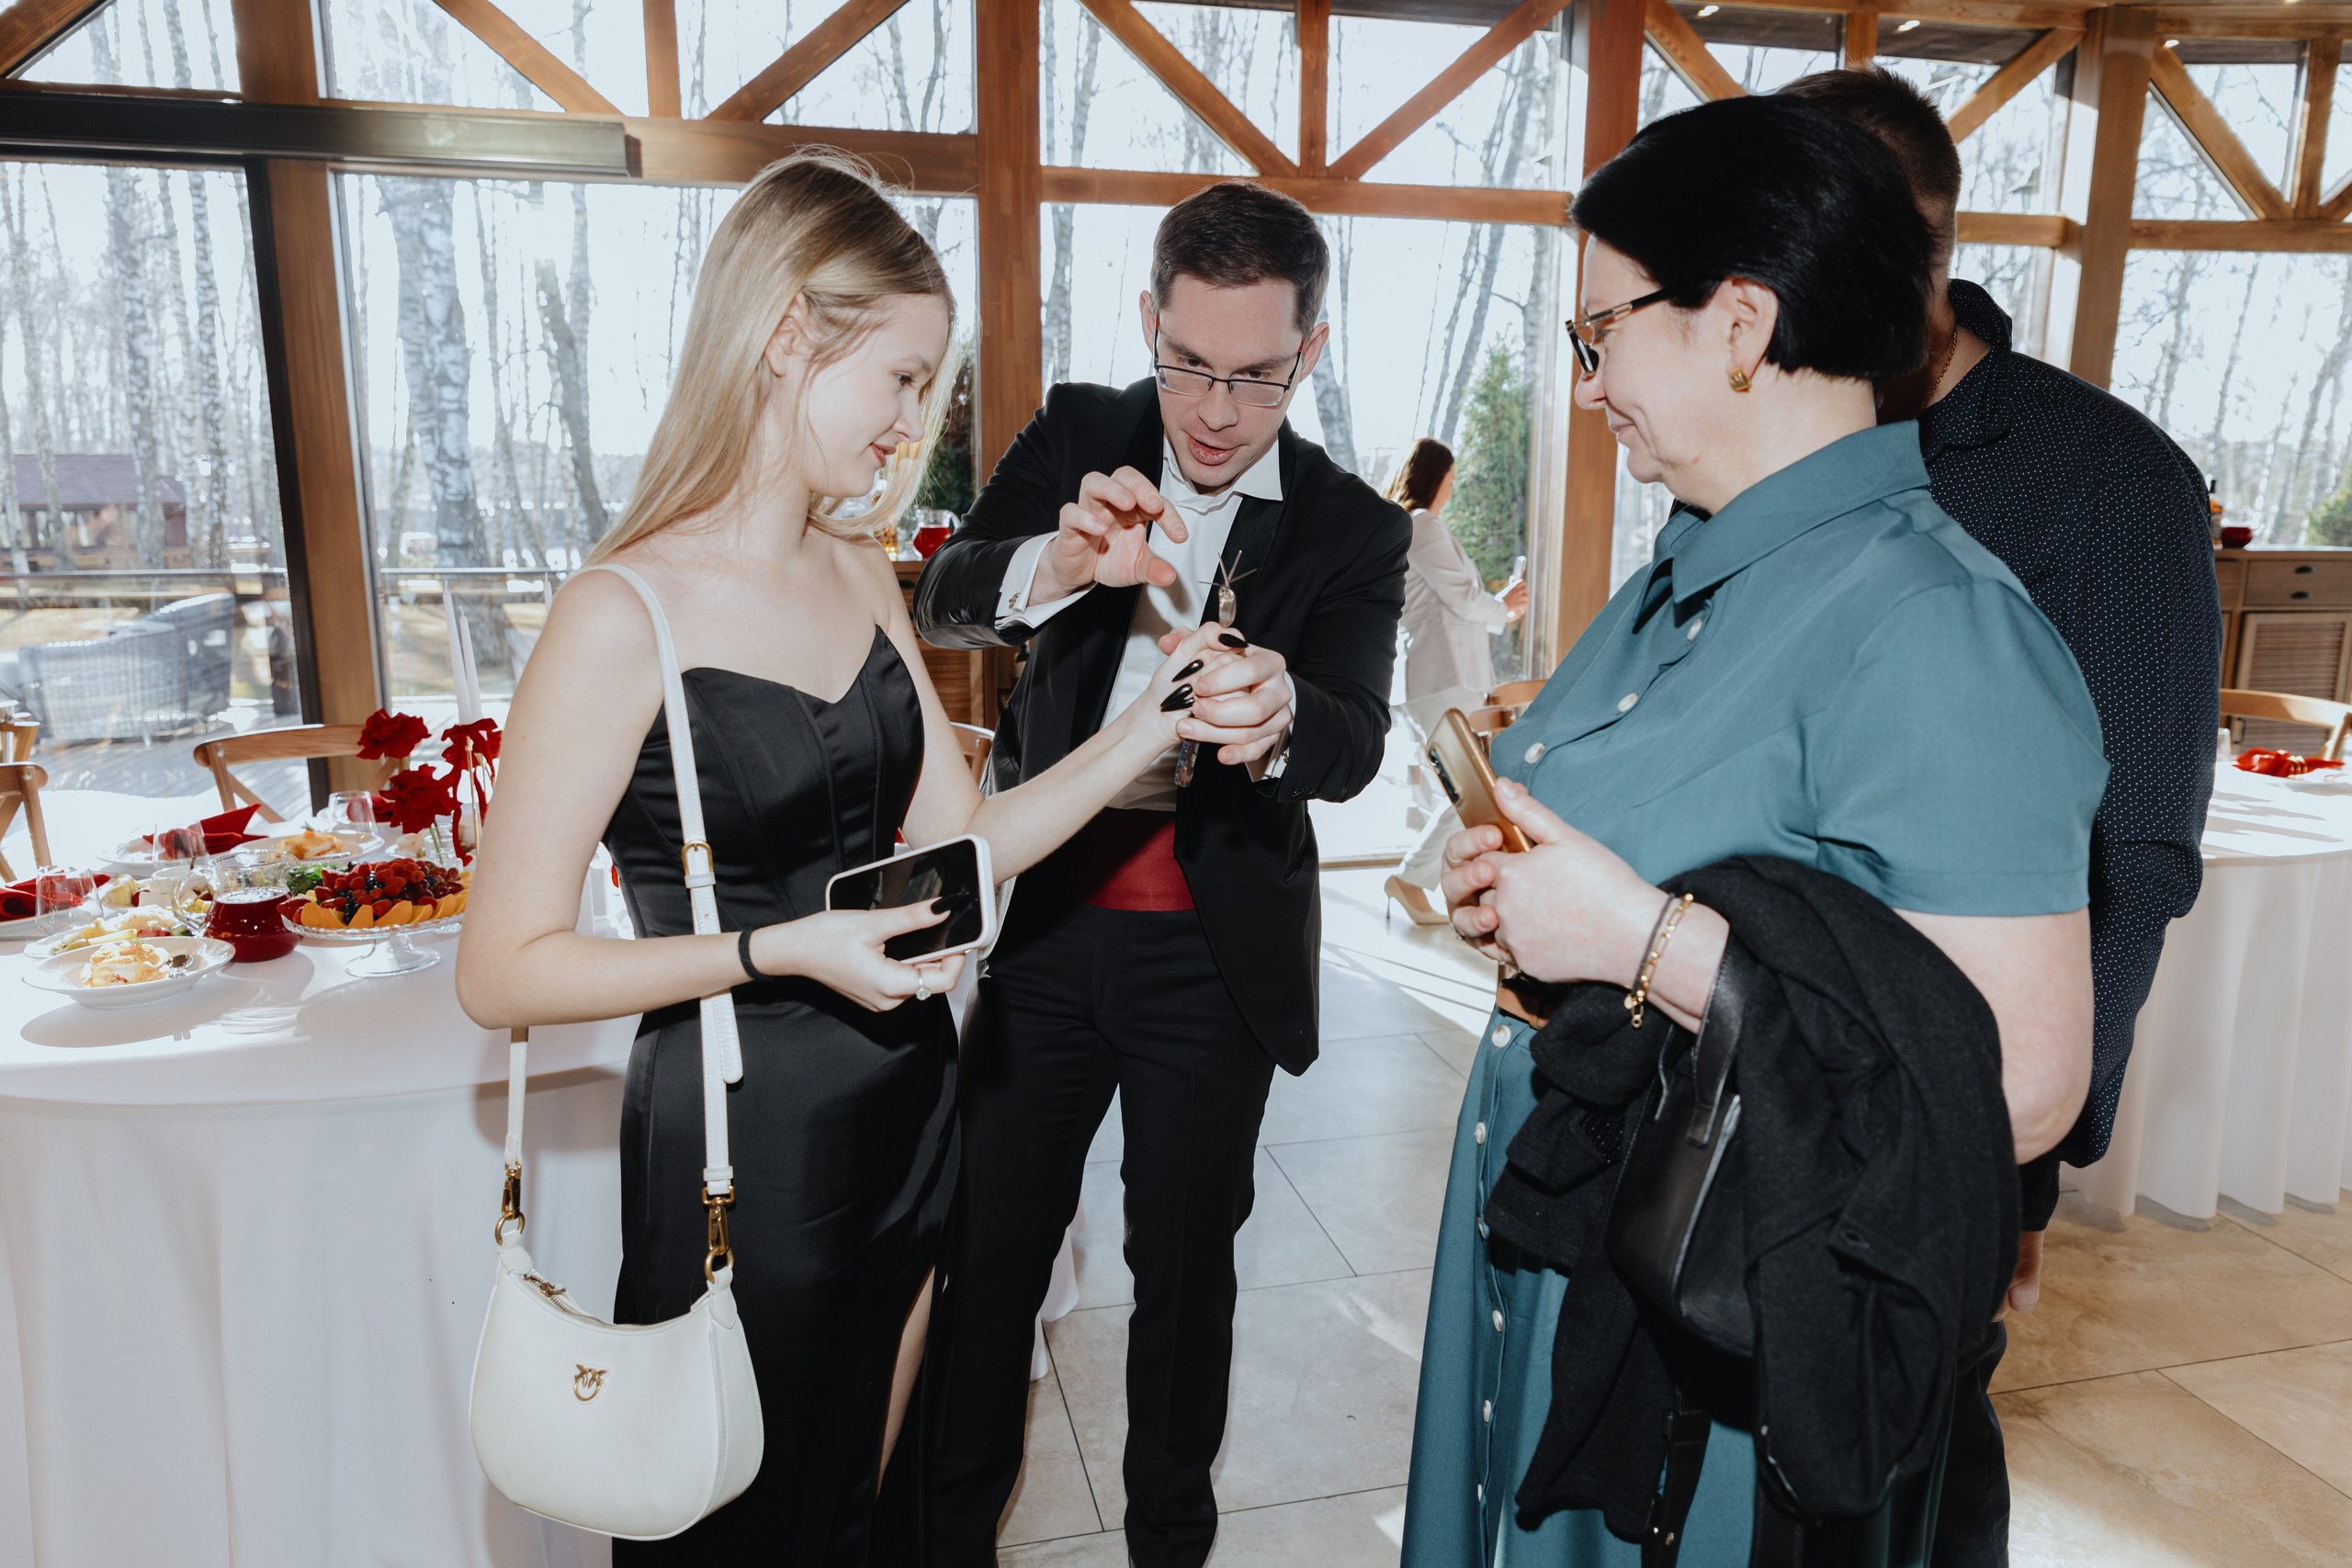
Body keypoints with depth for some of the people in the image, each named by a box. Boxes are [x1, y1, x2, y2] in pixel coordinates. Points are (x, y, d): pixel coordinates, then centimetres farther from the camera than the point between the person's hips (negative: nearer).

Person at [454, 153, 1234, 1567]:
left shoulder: (864, 576, 4)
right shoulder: (625, 616, -18)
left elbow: (961, 841, 4)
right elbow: (504, 971, -16)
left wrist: (1143, 730, -6)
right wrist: (782, 950, -24)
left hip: (908, 1116, 6)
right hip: (739, 1143, -6)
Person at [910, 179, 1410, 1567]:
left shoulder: (1354, 530, -5)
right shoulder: (1080, 436, 0)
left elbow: (1353, 746, -19)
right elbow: (942, 604, -12)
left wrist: (1277, 712, -43)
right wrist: (1059, 564, -35)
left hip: (1216, 951, -1)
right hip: (1045, 911, 1)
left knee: (1186, 1256, 14)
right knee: (988, 1240, 10)